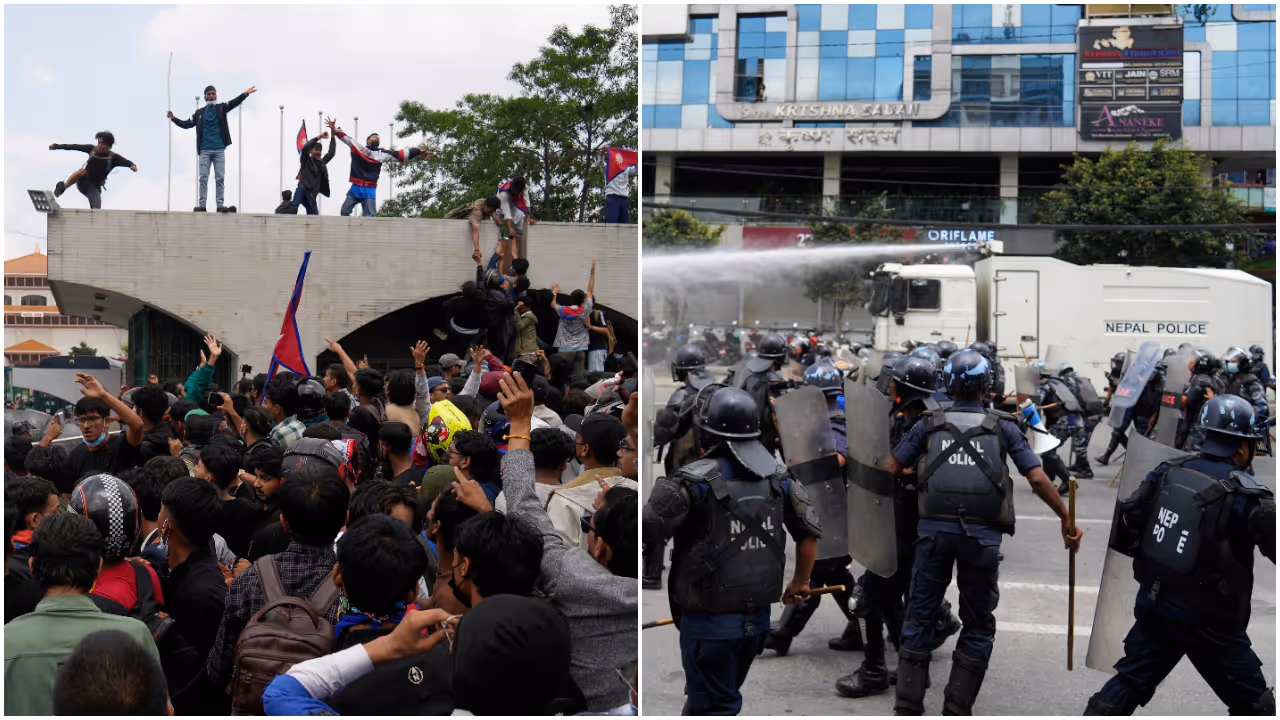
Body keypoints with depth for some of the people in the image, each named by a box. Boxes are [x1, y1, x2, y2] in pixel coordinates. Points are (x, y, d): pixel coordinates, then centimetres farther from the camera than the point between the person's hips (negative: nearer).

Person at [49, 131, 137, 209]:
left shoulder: (113, 157, -9)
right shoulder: (92, 149, 0)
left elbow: (124, 161, -27)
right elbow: (75, 147, 3)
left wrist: (132, 165, -50)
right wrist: (57, 146, 4)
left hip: (94, 186, -1)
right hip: (83, 182, 1)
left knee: (96, 209, -21)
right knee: (82, 171, -33)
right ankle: (63, 187, -45)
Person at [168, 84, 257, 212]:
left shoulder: (221, 108, 7)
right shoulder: (199, 113, 10)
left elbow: (234, 103, -8)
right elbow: (187, 124, 15)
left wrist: (245, 94, -24)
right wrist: (174, 118, 4)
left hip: (219, 150, -1)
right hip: (204, 150, 1)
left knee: (220, 178, -1)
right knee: (203, 178, -3)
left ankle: (220, 204, -1)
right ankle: (202, 204, -3)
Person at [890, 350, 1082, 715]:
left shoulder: (930, 423, 9)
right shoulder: (1003, 427, 6)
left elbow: (892, 469, 7)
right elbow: (1037, 479, 0)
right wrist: (1067, 520, 10)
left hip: (935, 529, 1)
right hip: (983, 534, -1)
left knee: (920, 616, 11)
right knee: (978, 625, 12)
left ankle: (908, 707, 9)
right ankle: (957, 709, 10)